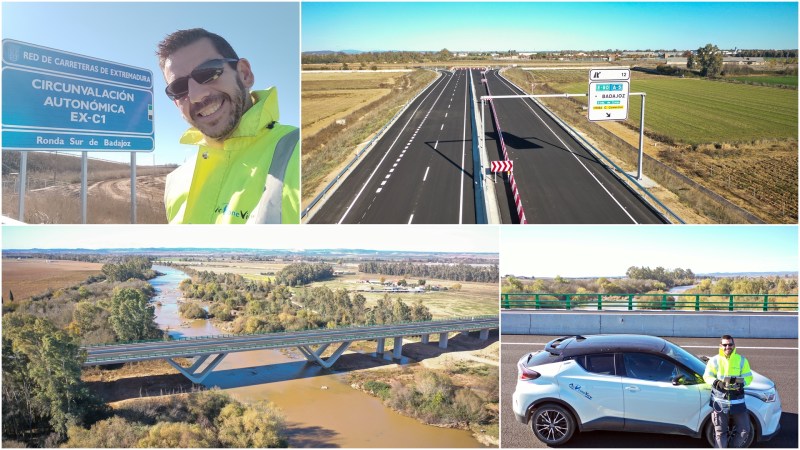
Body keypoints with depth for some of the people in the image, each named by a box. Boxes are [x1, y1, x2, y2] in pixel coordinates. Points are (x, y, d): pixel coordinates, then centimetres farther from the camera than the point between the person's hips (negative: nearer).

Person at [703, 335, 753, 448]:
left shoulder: (742, 360, 6)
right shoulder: (714, 360, 2)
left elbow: (749, 377, 4)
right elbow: (707, 376, 2)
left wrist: (740, 382, -17)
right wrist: (716, 382, -19)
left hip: (737, 401, 1)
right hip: (720, 401, -1)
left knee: (744, 429, 3)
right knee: (720, 431, 3)